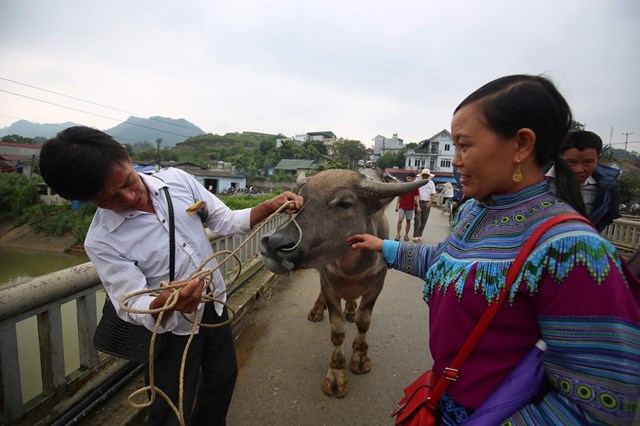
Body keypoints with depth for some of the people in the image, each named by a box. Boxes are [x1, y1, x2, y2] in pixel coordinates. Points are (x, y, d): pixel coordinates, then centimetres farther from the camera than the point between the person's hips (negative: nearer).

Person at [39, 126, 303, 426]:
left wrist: (270, 206, -21)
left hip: (215, 307, 5)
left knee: (223, 379, 26)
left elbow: (225, 222, -6)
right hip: (170, 330, -4)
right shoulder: (101, 241, -21)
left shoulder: (177, 180, -12)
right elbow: (134, 307, -22)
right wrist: (166, 303, -45)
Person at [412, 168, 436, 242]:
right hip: (419, 202, -3)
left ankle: (420, 235, 18)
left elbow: (433, 194, 7)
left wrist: (430, 202, -9)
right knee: (417, 219, -9)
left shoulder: (431, 183, 8)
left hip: (427, 203, 3)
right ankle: (415, 235, -4)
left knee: (424, 220, 7)